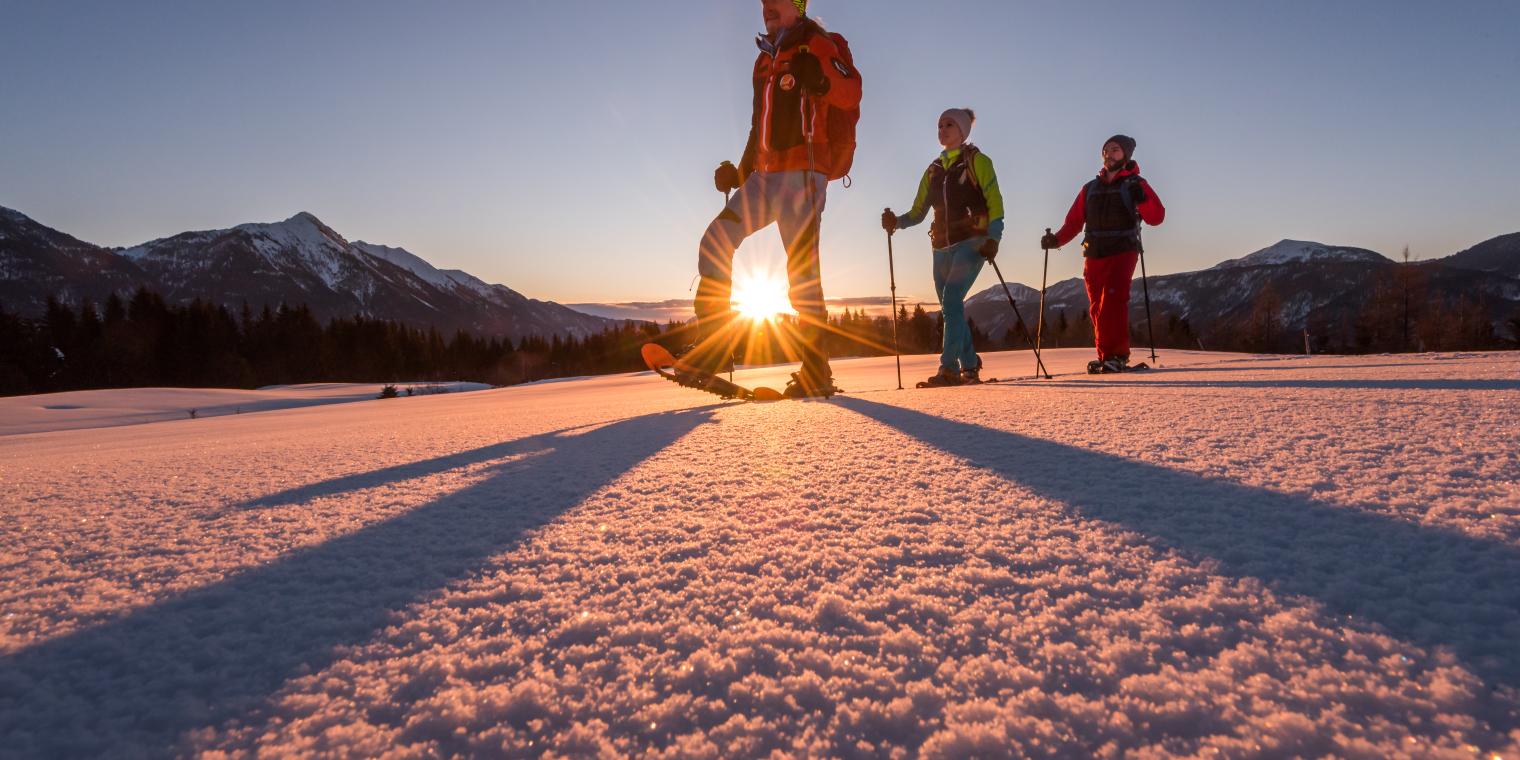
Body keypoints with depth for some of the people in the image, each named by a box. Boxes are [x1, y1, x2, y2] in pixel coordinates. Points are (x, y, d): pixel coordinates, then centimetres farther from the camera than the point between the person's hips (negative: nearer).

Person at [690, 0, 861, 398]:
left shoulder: (818, 45, 3)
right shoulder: (765, 60, 24)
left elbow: (852, 93, -12)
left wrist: (820, 81, -29)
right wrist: (741, 171, 21)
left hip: (802, 173, -7)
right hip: (766, 174, 8)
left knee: (801, 268, -11)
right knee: (715, 242, -5)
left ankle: (816, 371, -6)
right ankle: (714, 344, -4)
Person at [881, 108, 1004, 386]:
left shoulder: (977, 161, 3)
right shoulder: (933, 170, 17)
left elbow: (995, 202, -5)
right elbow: (918, 212, 12)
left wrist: (992, 239, -19)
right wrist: (896, 222, -8)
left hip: (971, 242, -6)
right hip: (943, 247, 6)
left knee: (951, 300, -21)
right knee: (951, 309, 6)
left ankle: (949, 368, -22)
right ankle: (970, 368, 18)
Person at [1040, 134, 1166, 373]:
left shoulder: (1135, 185, 6)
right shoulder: (1090, 188, 17)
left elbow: (1156, 217, -5)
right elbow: (1074, 221, 12)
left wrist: (1141, 199, -24)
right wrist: (1056, 239, -6)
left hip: (1123, 252, -4)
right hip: (1094, 255, 4)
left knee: (1113, 299, -20)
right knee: (1098, 308, 3)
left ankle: (1116, 356, -21)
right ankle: (1106, 357, 11)